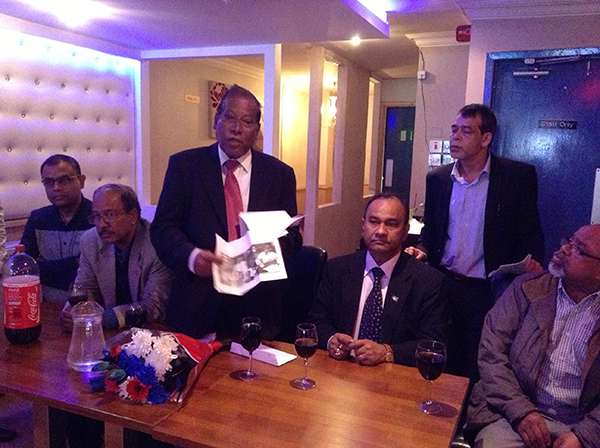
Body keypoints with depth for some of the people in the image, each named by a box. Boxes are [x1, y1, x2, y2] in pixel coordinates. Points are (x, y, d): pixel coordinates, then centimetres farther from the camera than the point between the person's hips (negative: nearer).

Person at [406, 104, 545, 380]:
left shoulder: (518, 176, -4)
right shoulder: (437, 178, 6)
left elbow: (530, 230, 1)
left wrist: (531, 261, -17)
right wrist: (423, 251, -3)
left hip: (488, 292, -3)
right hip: (443, 285, 3)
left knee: (477, 371, 8)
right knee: (443, 366, 11)